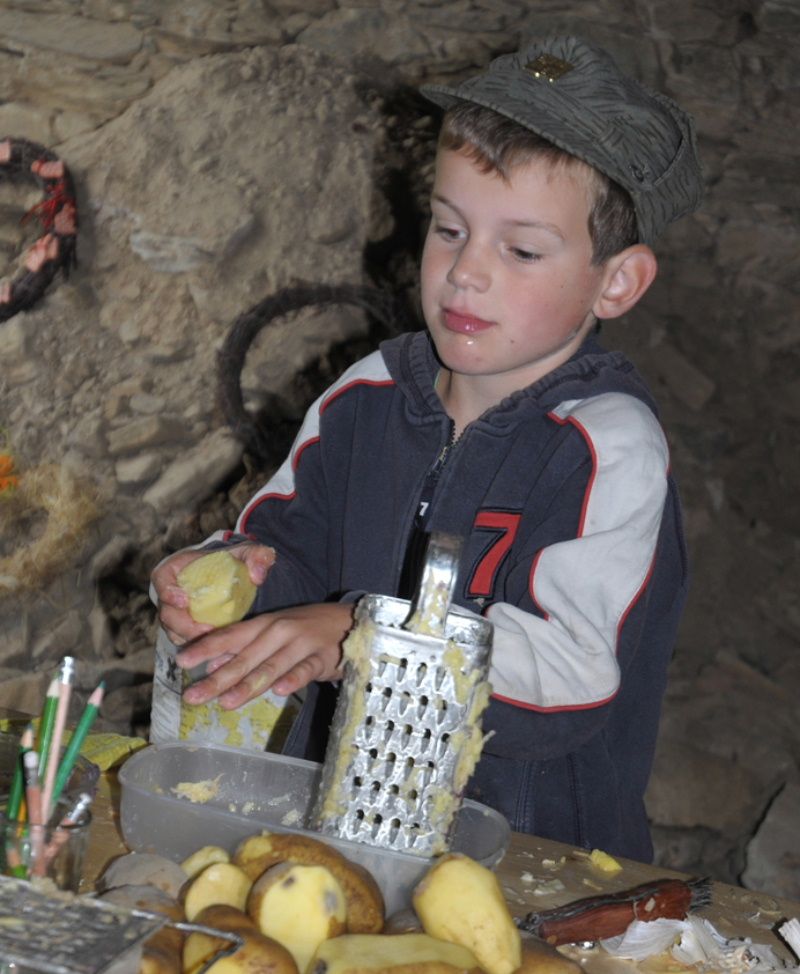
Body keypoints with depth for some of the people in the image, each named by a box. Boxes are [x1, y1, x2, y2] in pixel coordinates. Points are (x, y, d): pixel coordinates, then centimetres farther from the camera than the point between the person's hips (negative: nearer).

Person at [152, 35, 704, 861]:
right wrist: (236, 571, -8)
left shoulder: (610, 445, -11)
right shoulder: (366, 396, 9)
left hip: (536, 842, -4)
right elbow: (286, 534, 16)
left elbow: (573, 671, -22)